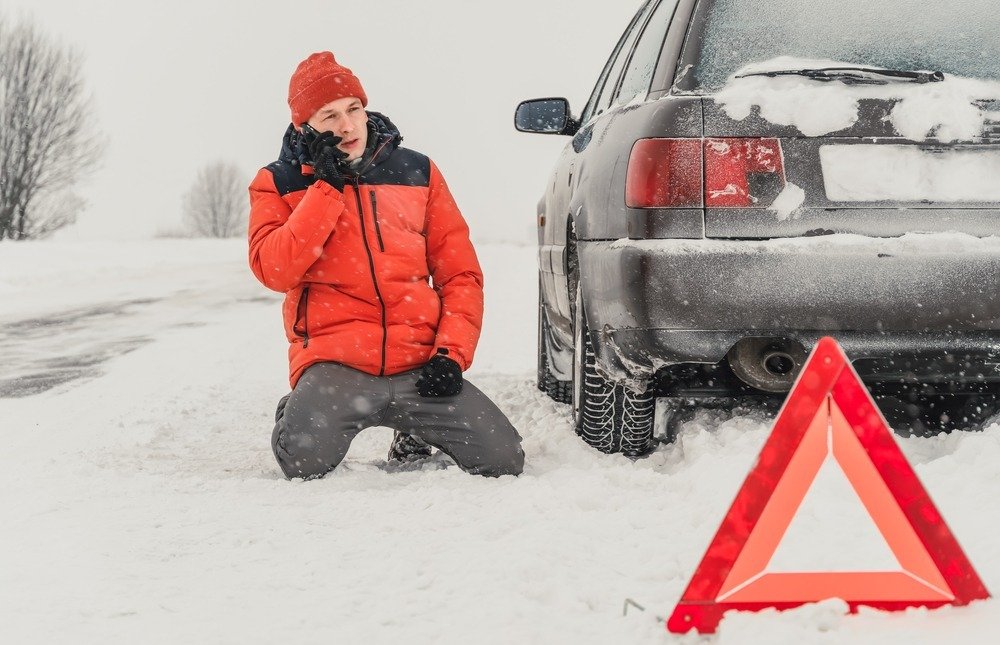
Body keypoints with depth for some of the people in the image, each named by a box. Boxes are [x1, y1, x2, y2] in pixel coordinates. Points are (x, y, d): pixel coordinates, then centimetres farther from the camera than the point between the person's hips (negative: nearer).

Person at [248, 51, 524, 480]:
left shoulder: (417, 172, 13)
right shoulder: (279, 183, 8)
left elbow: (461, 273, 11)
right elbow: (274, 271, -10)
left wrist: (452, 352, -4)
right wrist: (326, 185, -11)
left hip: (419, 367, 3)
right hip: (334, 365, -2)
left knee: (505, 462, -13)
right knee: (304, 463, -31)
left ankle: (415, 435, 19)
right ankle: (297, 416, 8)